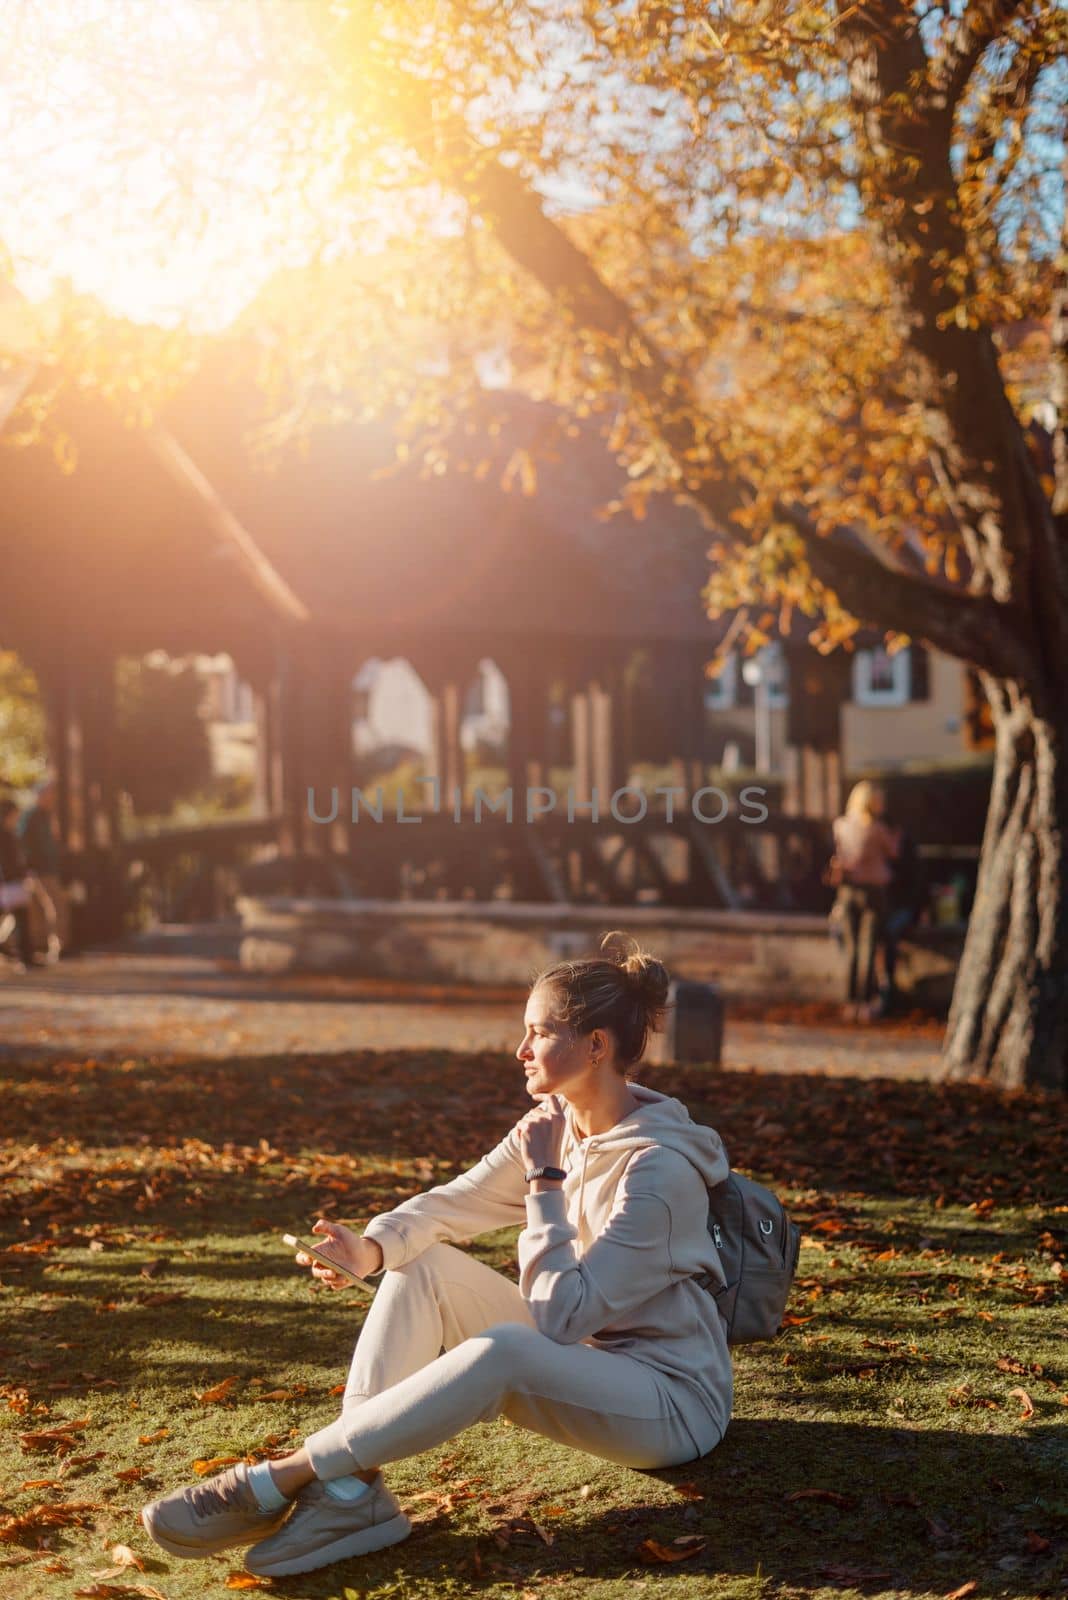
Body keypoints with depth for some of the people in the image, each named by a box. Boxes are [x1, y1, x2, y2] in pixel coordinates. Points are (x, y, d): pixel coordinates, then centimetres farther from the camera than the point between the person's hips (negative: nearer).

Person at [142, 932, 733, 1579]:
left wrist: (545, 1179, -24)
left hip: (674, 1399, -8)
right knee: (423, 1263, -6)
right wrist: (370, 1248, -22)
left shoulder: (658, 1168, -25)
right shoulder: (555, 1124, 2)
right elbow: (451, 1205, -2)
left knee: (501, 1352, -36)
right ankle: (351, 1489, -20)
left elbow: (560, 1315, -26)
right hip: (582, 1362, 9)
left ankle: (277, 1483, -27)